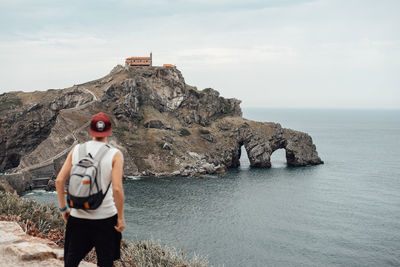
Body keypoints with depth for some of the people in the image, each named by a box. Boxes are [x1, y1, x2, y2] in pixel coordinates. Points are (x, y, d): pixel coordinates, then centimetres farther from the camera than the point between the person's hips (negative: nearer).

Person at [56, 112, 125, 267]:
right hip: (105, 217, -2)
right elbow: (117, 188, -18)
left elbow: (59, 181, -2)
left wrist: (63, 208, 9)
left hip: (78, 216, 3)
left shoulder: (76, 150, 0)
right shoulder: (115, 155, -10)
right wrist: (121, 218, -8)